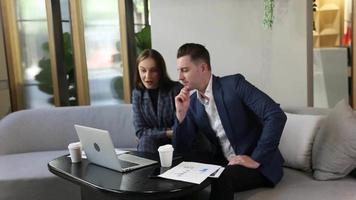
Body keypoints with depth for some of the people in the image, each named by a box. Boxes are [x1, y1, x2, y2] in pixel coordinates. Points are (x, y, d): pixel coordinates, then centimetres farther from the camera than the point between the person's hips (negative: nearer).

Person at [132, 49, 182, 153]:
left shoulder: (176, 90, -11)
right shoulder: (137, 94, 1)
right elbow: (140, 132, -3)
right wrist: (168, 133, -14)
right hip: (150, 144, 2)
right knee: (145, 141, -28)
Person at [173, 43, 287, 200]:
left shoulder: (233, 84, -14)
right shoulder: (192, 103, 5)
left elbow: (276, 116, -21)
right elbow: (182, 149, 3)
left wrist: (256, 159, -22)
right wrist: (181, 113, -12)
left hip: (259, 165, -5)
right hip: (224, 164, 5)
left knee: (221, 179, -31)